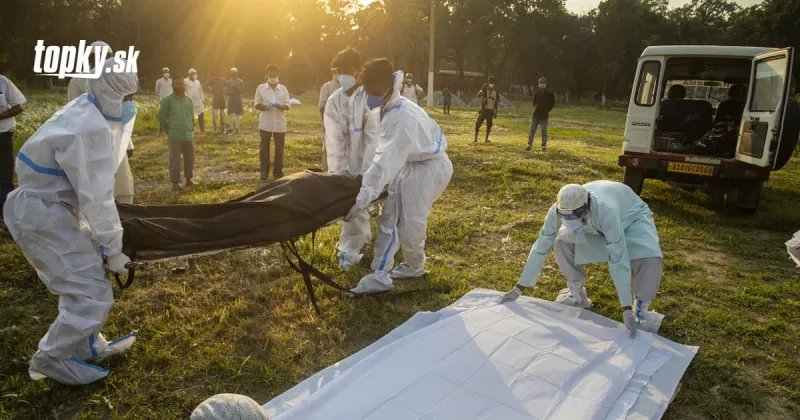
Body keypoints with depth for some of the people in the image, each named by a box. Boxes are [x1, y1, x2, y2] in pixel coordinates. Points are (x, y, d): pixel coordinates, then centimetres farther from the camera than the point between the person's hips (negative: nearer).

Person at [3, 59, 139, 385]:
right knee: (92, 294, -5)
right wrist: (113, 250, -15)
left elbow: (93, 186, 10)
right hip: (43, 217, -10)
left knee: (83, 281, 22)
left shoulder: (86, 113, 6)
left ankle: (86, 347, 37)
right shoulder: (91, 130, -27)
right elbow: (96, 198, -25)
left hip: (52, 207, 11)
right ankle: (50, 361, 14)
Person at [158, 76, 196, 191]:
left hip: (189, 135, 4)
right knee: (175, 160, -2)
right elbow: (161, 117, 0)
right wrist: (169, 131, 1)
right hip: (175, 136, -4)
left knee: (190, 158, 9)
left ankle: (189, 179, 21)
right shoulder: (167, 100, -3)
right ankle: (175, 183, 4)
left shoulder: (189, 100, 10)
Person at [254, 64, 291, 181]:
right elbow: (256, 103, 2)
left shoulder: (283, 88, 7)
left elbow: (287, 105, 3)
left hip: (280, 124, 1)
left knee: (279, 149, 6)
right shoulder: (261, 88, 4)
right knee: (264, 148, 2)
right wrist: (265, 106, -18)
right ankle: (264, 172, 8)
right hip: (265, 124, -1)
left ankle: (278, 171, 17)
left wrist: (279, 106, -18)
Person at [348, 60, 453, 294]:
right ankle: (380, 276, 8)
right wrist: (368, 187, 1)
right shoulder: (387, 109, -2)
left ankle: (415, 266, 25)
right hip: (408, 164, 9)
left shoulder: (403, 117, -32)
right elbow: (386, 154, 4)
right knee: (389, 218, 4)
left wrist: (364, 198, -42)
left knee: (410, 224, -5)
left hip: (430, 167, -9)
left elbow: (387, 160, -39)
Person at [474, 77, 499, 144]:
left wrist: (495, 112, 7)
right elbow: (478, 95, -21)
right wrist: (483, 88, -31)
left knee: (489, 125, 4)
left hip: (491, 111, 3)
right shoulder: (484, 90, -1)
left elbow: (497, 103, 11)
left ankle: (486, 139, 15)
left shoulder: (496, 93, 8)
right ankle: (475, 139, 0)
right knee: (478, 124, -10)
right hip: (483, 110, -3)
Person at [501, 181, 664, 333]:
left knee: (650, 257, -30)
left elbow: (618, 261, -42)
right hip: (594, 227, 3)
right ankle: (576, 293, 2)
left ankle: (641, 309, -3)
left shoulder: (606, 212, -46)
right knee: (563, 241, -23)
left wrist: (627, 308, -39)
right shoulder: (558, 211, -32)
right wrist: (519, 288, -19)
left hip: (632, 218, -3)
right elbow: (540, 248, -22)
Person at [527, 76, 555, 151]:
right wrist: (536, 108, 4)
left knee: (544, 132, 0)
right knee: (532, 130, 2)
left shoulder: (549, 93, -1)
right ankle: (529, 145, 6)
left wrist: (547, 110, -1)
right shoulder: (536, 93, 7)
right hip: (535, 115, 3)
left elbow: (552, 103, 4)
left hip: (544, 115, -3)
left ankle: (544, 146, 6)